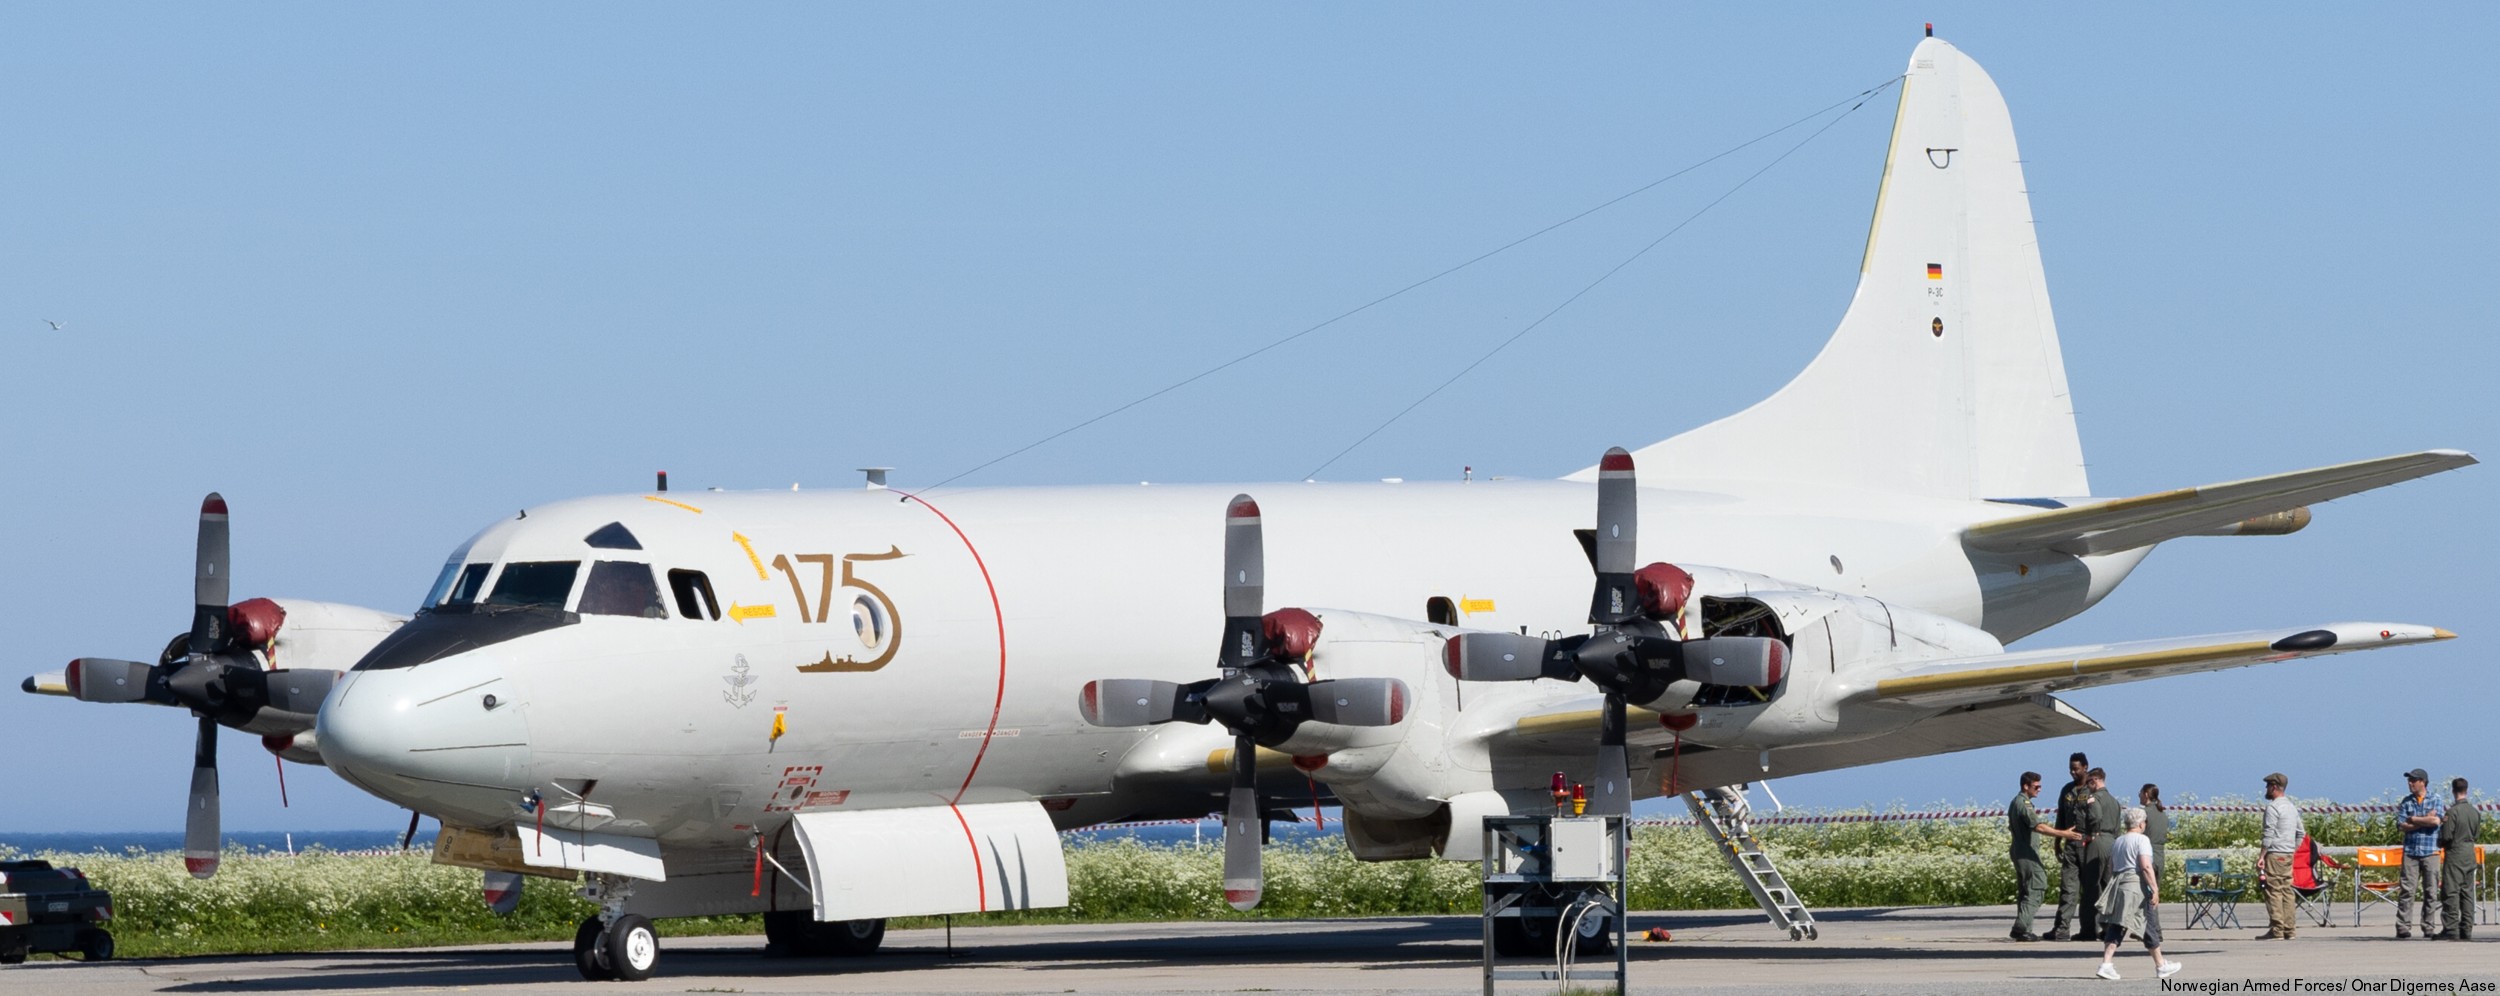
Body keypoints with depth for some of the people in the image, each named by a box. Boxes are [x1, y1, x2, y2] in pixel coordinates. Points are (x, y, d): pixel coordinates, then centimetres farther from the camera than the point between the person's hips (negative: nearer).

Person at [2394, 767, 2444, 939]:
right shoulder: (2406, 802, 10)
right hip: (2410, 850, 1)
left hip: (2430, 852, -1)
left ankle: (2429, 927, 4)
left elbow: (2436, 821, -11)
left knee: (2431, 891, 0)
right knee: (2407, 890, -5)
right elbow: (2402, 826, -1)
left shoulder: (2435, 800, 5)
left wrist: (2413, 819, -4)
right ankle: (2403, 927, -6)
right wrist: (2425, 820, -7)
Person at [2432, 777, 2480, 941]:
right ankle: (2466, 929, 9)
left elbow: (2446, 836, -15)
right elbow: (2477, 833, 13)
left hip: (2455, 853, -6)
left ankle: (2452, 929, -9)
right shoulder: (2475, 811, 5)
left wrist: (2441, 843, 5)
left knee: (2452, 891, -5)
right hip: (2470, 853, 6)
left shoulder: (2453, 811, -15)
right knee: (2467, 892, 10)